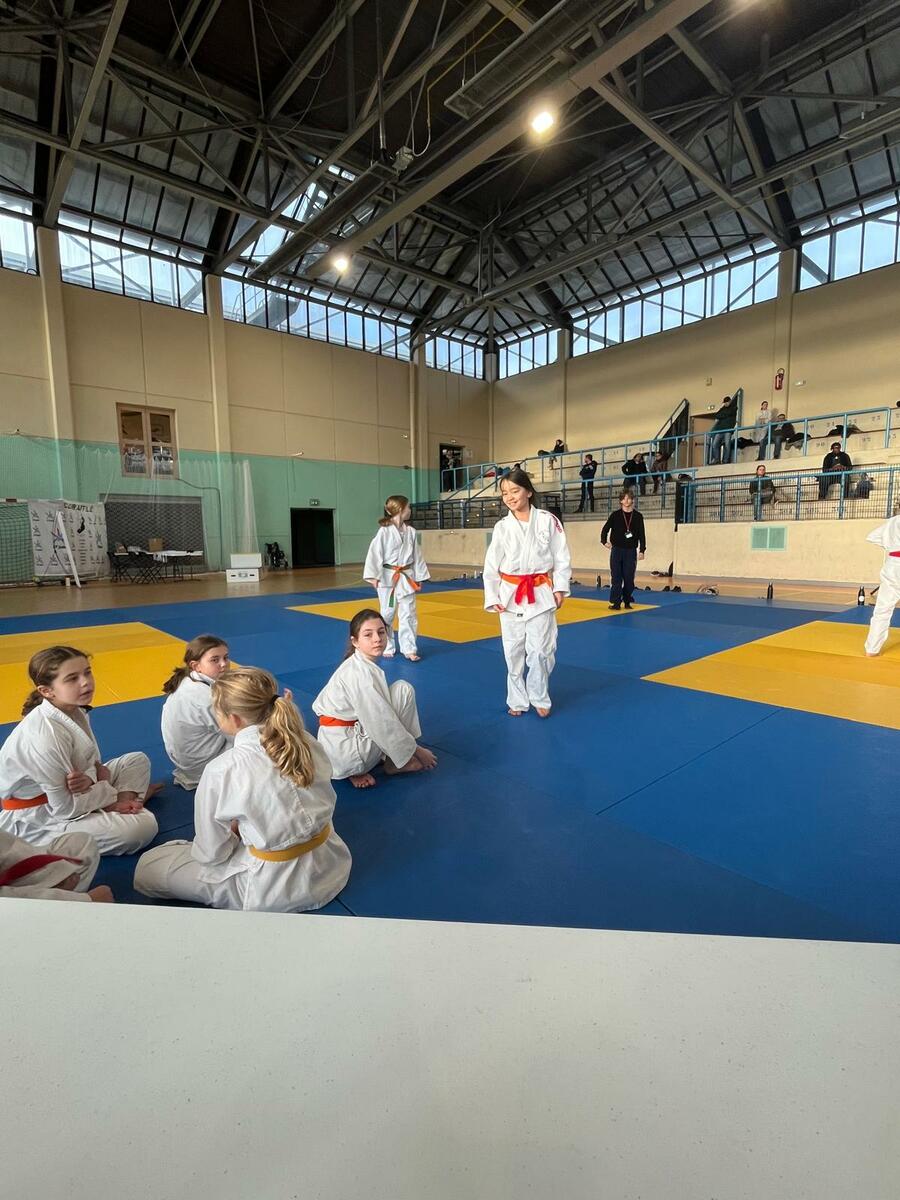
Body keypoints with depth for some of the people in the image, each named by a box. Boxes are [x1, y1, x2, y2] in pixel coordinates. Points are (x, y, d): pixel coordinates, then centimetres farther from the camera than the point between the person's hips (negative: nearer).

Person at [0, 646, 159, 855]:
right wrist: (111, 793, -10)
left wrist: (89, 779, -18)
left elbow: (92, 760, 5)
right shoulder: (45, 737, -31)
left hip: (67, 790, 9)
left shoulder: (74, 710, -7)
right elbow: (65, 808, -23)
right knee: (143, 826, -24)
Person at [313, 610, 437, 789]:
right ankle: (395, 764, 3)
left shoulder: (355, 665, 7)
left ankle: (358, 770, 12)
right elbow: (384, 725, -19)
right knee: (403, 689, -8)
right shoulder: (362, 674, -21)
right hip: (345, 754, -8)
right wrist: (416, 751, -8)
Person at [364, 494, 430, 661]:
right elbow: (375, 554, -10)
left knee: (408, 614, 5)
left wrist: (419, 577, 9)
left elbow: (417, 556, 9)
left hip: (407, 578, 4)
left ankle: (409, 649, 13)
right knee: (387, 614, 8)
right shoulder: (384, 531, -10)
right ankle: (387, 647, 24)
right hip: (388, 578, -4)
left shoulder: (410, 531, 4)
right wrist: (374, 577, -14)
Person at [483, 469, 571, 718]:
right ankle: (518, 700, 25)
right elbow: (491, 565, 2)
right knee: (513, 651, 8)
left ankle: (539, 698, 23)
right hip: (511, 594, 2)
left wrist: (560, 588, -4)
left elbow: (561, 557, 0)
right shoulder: (502, 527, 0)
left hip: (541, 593, -2)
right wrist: (492, 598, -2)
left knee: (540, 651, 1)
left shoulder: (548, 520, -3)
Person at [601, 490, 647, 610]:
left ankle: (627, 601, 18)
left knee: (629, 578, 4)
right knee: (616, 578, -2)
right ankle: (615, 602, 2)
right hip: (616, 550, -1)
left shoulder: (638, 516, 3)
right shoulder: (615, 515, 2)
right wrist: (604, 541, -12)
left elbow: (642, 535, 3)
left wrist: (642, 550, -4)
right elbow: (605, 529, 4)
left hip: (631, 551, 1)